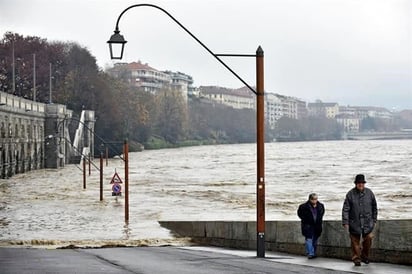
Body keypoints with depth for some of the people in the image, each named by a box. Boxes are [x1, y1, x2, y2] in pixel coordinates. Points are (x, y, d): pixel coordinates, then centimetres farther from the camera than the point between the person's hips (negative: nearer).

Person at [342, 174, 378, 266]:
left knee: (368, 238, -8)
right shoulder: (350, 194, -4)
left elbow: (374, 207, 14)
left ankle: (365, 255, 12)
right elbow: (345, 209, -3)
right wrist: (345, 222, -8)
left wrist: (374, 220, 13)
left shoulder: (369, 193, 3)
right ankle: (356, 258, 11)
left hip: (367, 222, 2)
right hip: (354, 223, -1)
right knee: (355, 241, 0)